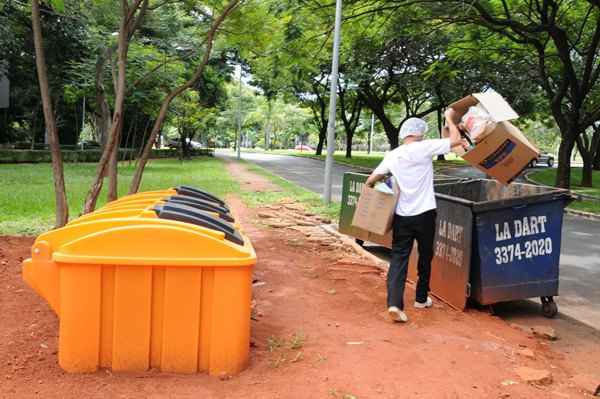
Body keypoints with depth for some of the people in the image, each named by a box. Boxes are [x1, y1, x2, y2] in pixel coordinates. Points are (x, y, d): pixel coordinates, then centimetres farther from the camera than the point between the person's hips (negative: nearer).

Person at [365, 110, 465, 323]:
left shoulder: (392, 155, 5)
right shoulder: (424, 147, -8)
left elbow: (371, 181, 7)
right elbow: (456, 140, -5)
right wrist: (450, 119, 10)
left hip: (401, 216, 3)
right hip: (424, 214, -3)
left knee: (398, 258, 1)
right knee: (425, 257, 16)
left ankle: (394, 303, -14)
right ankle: (421, 298, 29)